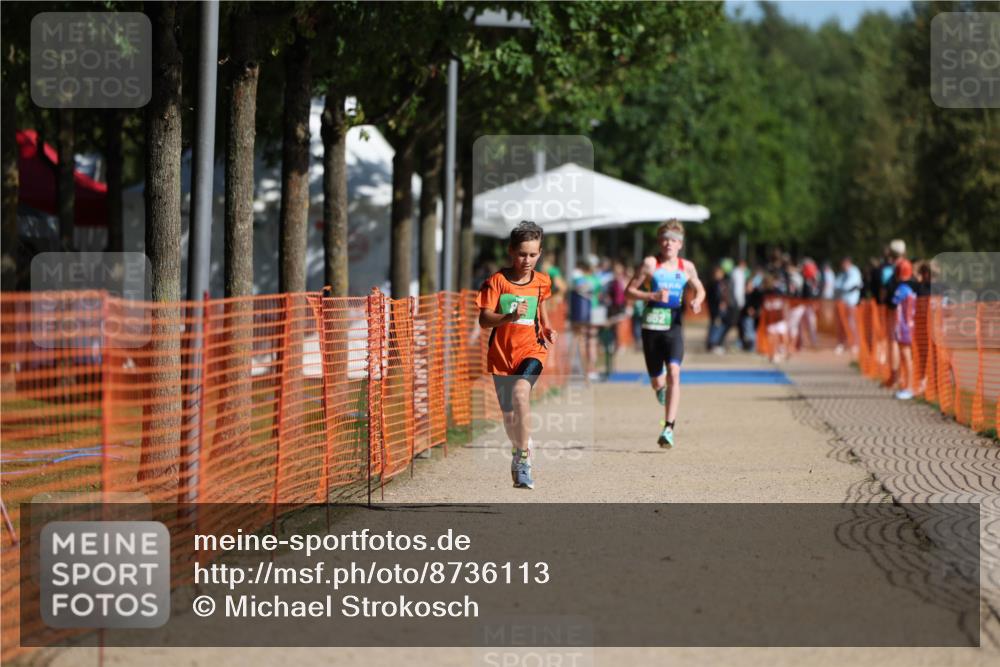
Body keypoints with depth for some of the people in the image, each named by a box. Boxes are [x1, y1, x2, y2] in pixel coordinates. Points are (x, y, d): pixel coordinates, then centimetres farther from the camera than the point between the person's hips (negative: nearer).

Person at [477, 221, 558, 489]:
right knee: (509, 415, 10)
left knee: (521, 391, -30)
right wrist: (510, 316, -30)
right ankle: (520, 448, 43)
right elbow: (484, 320, -13)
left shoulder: (541, 282, 2)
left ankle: (523, 459, -26)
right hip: (501, 353, 1)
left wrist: (546, 328, 5)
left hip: (531, 349, -1)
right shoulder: (497, 281, -8)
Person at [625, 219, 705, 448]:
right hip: (651, 326, -1)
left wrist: (697, 301, 0)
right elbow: (629, 290, 0)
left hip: (674, 326, 1)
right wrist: (652, 296, -15)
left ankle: (669, 429, -22)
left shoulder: (687, 267, 8)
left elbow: (700, 289, 23)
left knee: (674, 373, -19)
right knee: (657, 380, 7)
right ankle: (660, 389, 48)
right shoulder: (650, 264, -1)